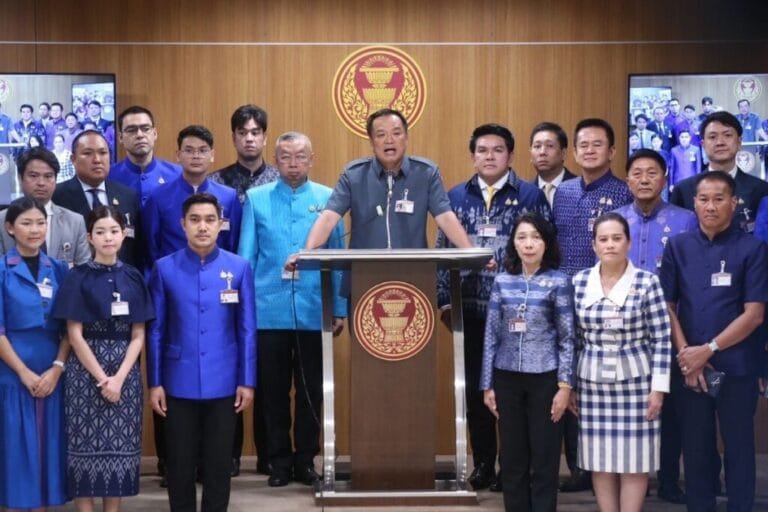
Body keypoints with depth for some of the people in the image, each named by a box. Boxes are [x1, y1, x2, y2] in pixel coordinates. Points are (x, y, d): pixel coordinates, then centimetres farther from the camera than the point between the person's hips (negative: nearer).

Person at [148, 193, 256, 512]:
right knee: (179, 463, 8)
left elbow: (247, 329, 2)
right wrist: (154, 382, 0)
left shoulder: (239, 268, 0)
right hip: (179, 383, 0)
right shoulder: (164, 269, -1)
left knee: (219, 462, 9)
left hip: (223, 384, 0)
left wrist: (248, 381, 0)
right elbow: (156, 330, 2)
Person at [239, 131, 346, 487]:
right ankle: (279, 460, 17)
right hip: (269, 311, 0)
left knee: (312, 390, 7)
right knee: (272, 390, 6)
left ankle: (305, 459, 19)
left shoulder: (328, 199, 4)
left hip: (314, 311, 0)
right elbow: (246, 257, 5)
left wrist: (340, 310, 1)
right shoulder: (256, 199, 5)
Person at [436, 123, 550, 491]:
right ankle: (483, 464, 18)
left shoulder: (531, 196, 1)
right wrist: (444, 301, 3)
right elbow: (443, 251, 9)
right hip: (470, 312, 3)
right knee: (474, 389, 7)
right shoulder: (456, 197, 9)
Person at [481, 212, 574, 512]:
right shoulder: (502, 281, 5)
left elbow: (567, 338, -2)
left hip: (545, 379, -2)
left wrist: (565, 386, -7)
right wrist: (487, 385, 4)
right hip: (507, 378, 2)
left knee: (544, 458, 2)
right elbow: (492, 335, 7)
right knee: (512, 458, 7)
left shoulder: (559, 282, -1)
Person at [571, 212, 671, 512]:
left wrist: (659, 388, -8)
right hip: (592, 383, 2)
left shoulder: (647, 282, -5)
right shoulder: (579, 282, 2)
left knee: (634, 459, 2)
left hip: (636, 382, -2)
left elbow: (662, 339, -5)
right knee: (600, 459, 6)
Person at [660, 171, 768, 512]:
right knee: (695, 445, 11)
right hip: (689, 366, 3)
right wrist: (685, 353, -8)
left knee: (738, 445, 6)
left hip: (737, 366, -2)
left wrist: (709, 349, -13)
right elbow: (667, 306, 4)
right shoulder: (678, 247, 5)